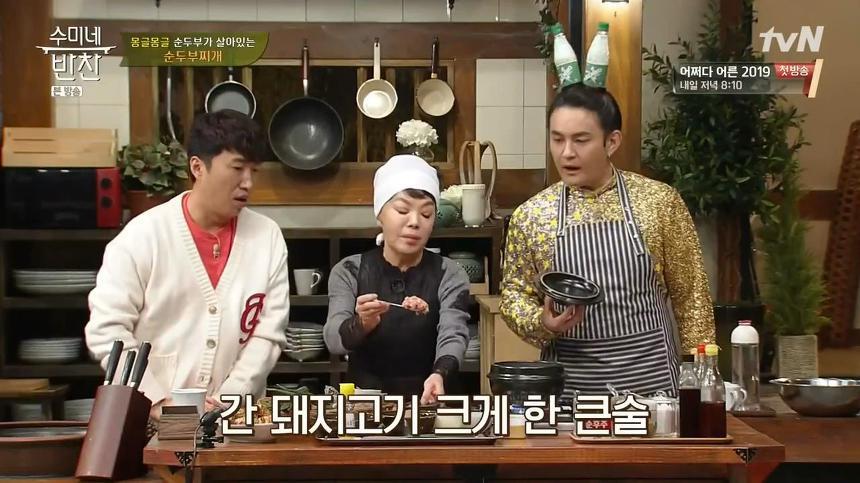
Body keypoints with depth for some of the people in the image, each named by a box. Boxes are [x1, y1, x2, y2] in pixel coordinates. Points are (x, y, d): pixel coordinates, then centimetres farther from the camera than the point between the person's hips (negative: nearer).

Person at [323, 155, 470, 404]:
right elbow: (333, 339, -10)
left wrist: (439, 375, -33)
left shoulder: (450, 276, 2)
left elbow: (453, 336, -13)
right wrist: (363, 324, -31)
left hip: (425, 401, -1)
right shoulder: (348, 272, 3)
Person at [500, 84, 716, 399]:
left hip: (649, 377, -1)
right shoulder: (530, 216, 0)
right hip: (568, 383, 1)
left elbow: (690, 294, 3)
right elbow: (514, 293, 9)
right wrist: (542, 322, -12)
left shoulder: (659, 201, -3)